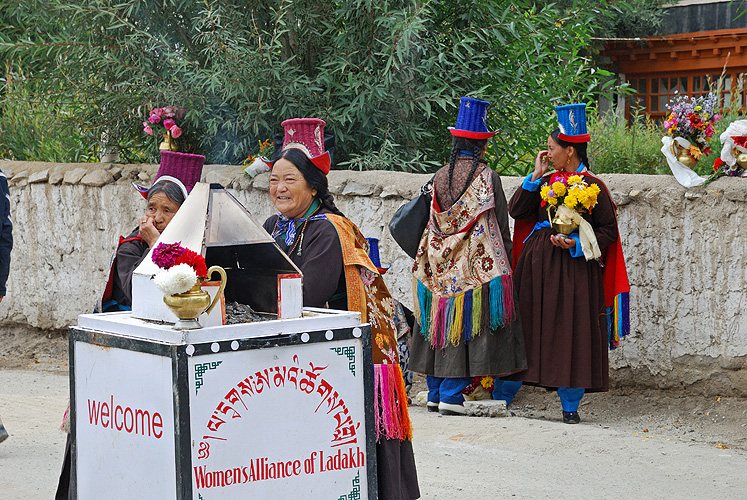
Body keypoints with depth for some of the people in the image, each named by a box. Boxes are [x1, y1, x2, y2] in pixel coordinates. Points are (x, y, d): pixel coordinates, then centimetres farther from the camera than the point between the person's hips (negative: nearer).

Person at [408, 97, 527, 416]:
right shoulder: (487, 177, -7)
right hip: (476, 266, -5)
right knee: (466, 326, -2)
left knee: (442, 322, 11)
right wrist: (503, 263, 8)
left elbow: (435, 222, 11)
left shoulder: (439, 177, 5)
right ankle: (451, 395, -6)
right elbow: (501, 225, -3)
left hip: (440, 266, 5)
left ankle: (435, 393, 16)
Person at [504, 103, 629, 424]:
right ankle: (501, 396, 15)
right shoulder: (546, 181, 9)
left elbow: (608, 231, -3)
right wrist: (536, 175, -2)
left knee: (571, 332, -3)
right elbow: (515, 210, 2)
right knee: (524, 327, 7)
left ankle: (570, 405, 8)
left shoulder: (593, 187, -4)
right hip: (536, 264, 4)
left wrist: (577, 244, -17)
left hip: (574, 265, -4)